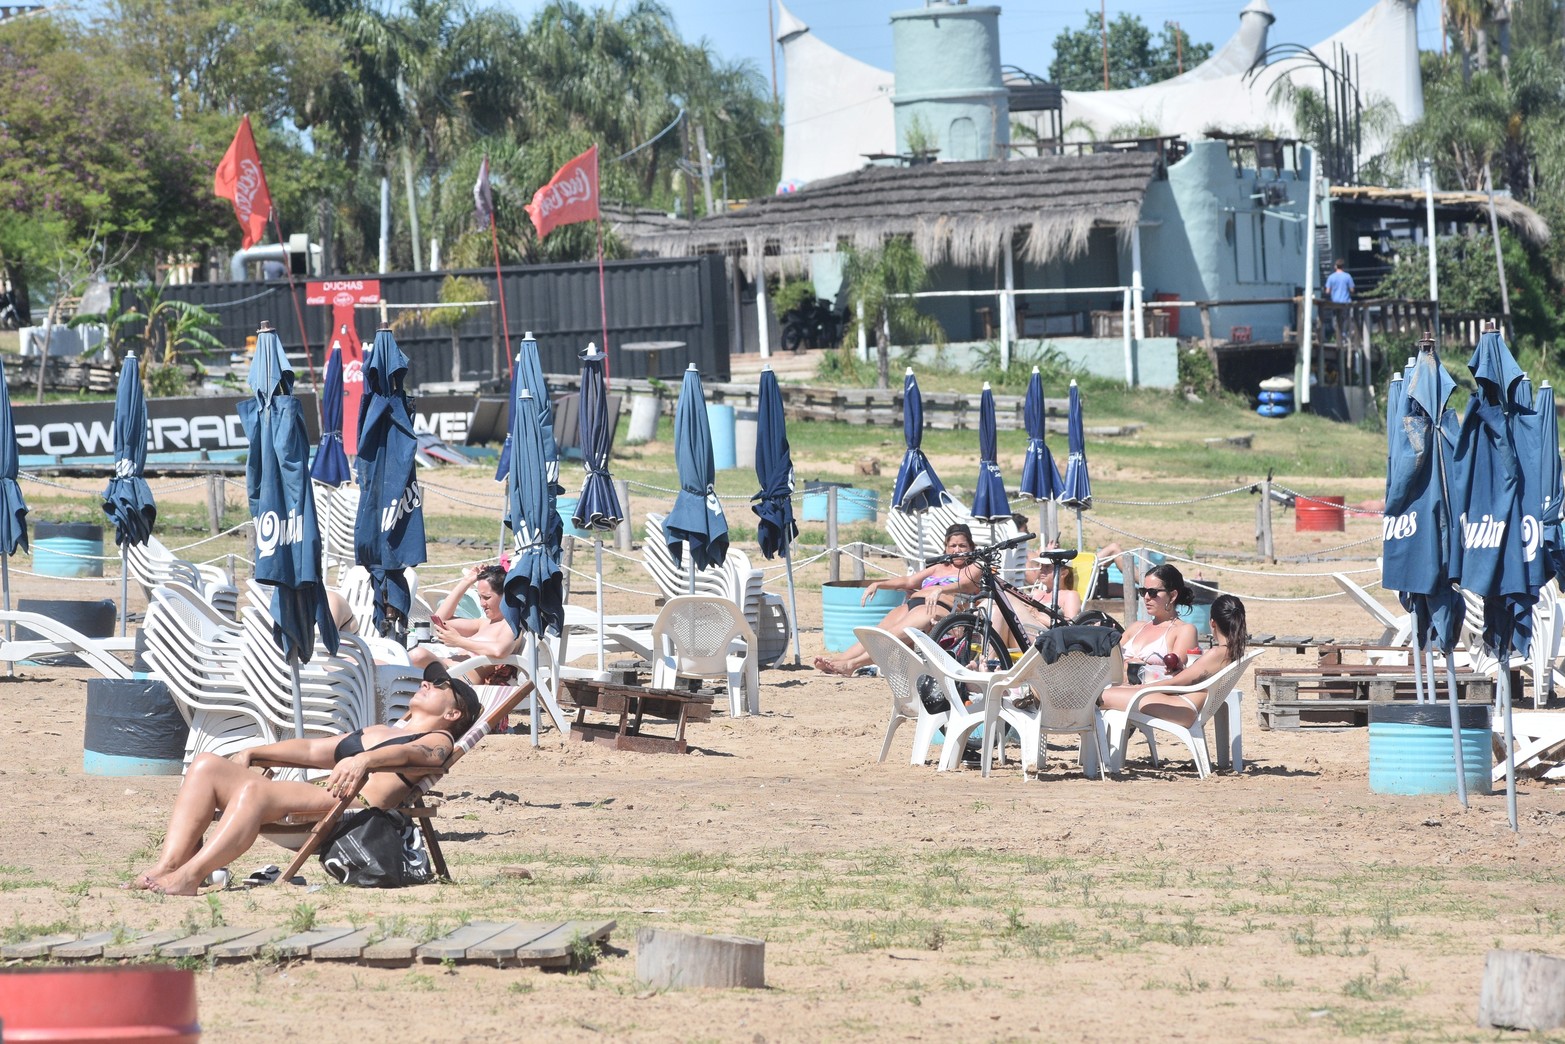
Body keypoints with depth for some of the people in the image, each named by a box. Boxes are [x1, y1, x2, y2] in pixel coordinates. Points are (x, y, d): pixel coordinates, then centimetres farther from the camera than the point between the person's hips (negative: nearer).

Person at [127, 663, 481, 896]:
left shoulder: (437, 740, 14)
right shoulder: (374, 732, 40)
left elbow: (410, 753, -9)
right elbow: (312, 750, 39)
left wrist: (363, 759, -30)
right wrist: (253, 753, 26)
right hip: (310, 800, 8)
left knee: (254, 789, -35)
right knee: (207, 765, -10)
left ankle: (189, 875, -49)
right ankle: (167, 866, -30)